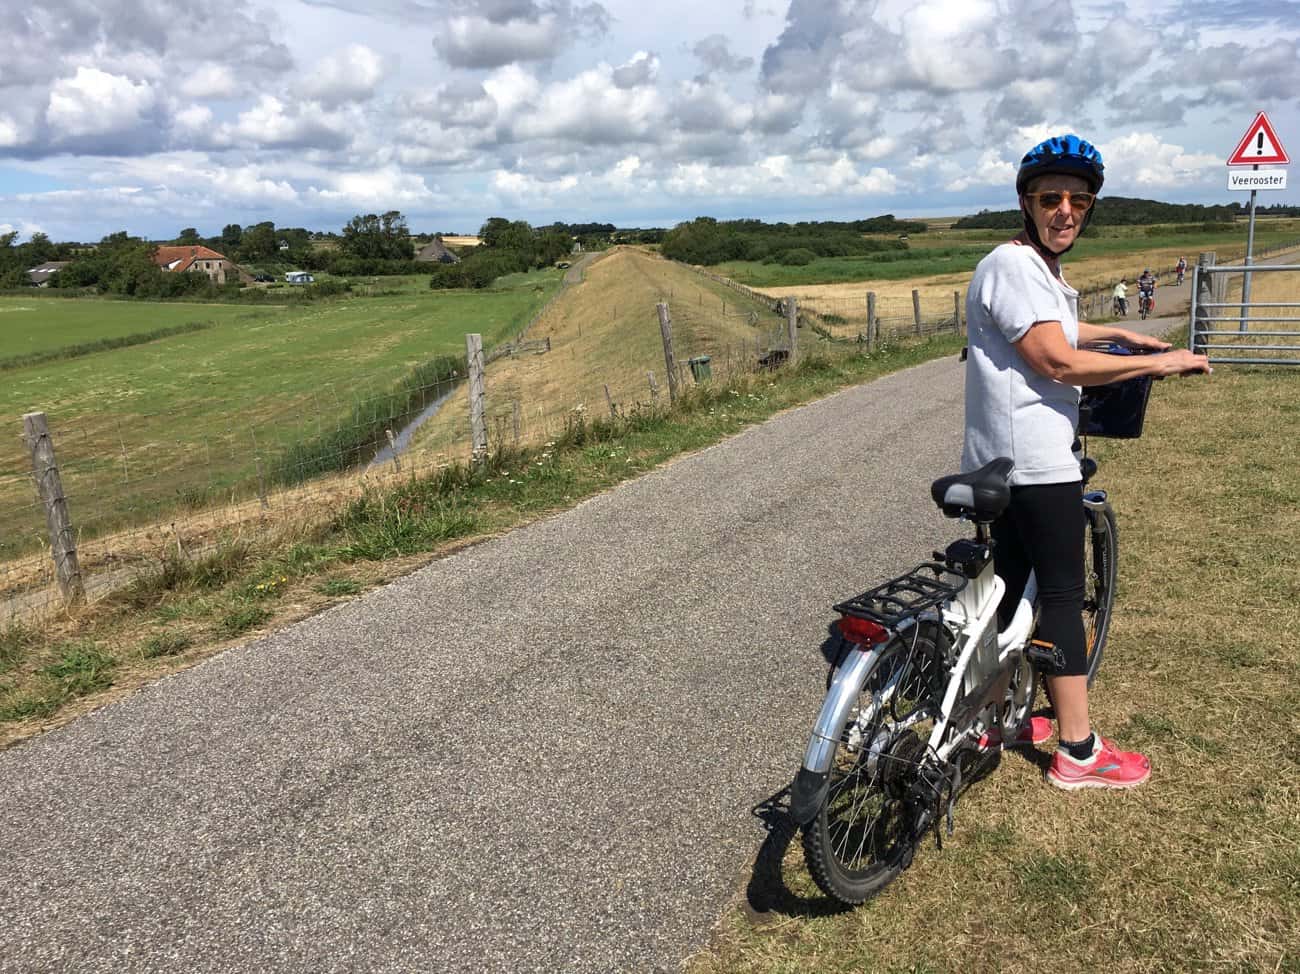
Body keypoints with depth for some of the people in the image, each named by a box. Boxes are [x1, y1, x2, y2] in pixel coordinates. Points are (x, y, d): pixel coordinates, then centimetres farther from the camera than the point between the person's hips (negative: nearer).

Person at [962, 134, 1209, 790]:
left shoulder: (1041, 269, 17)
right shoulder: (1011, 266, -16)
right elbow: (1060, 362, -22)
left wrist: (1121, 334, 38)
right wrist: (1159, 363, -13)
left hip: (1009, 462, 10)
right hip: (1035, 463, -10)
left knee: (1010, 584, 16)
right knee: (1063, 595, -3)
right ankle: (1078, 751, 7)